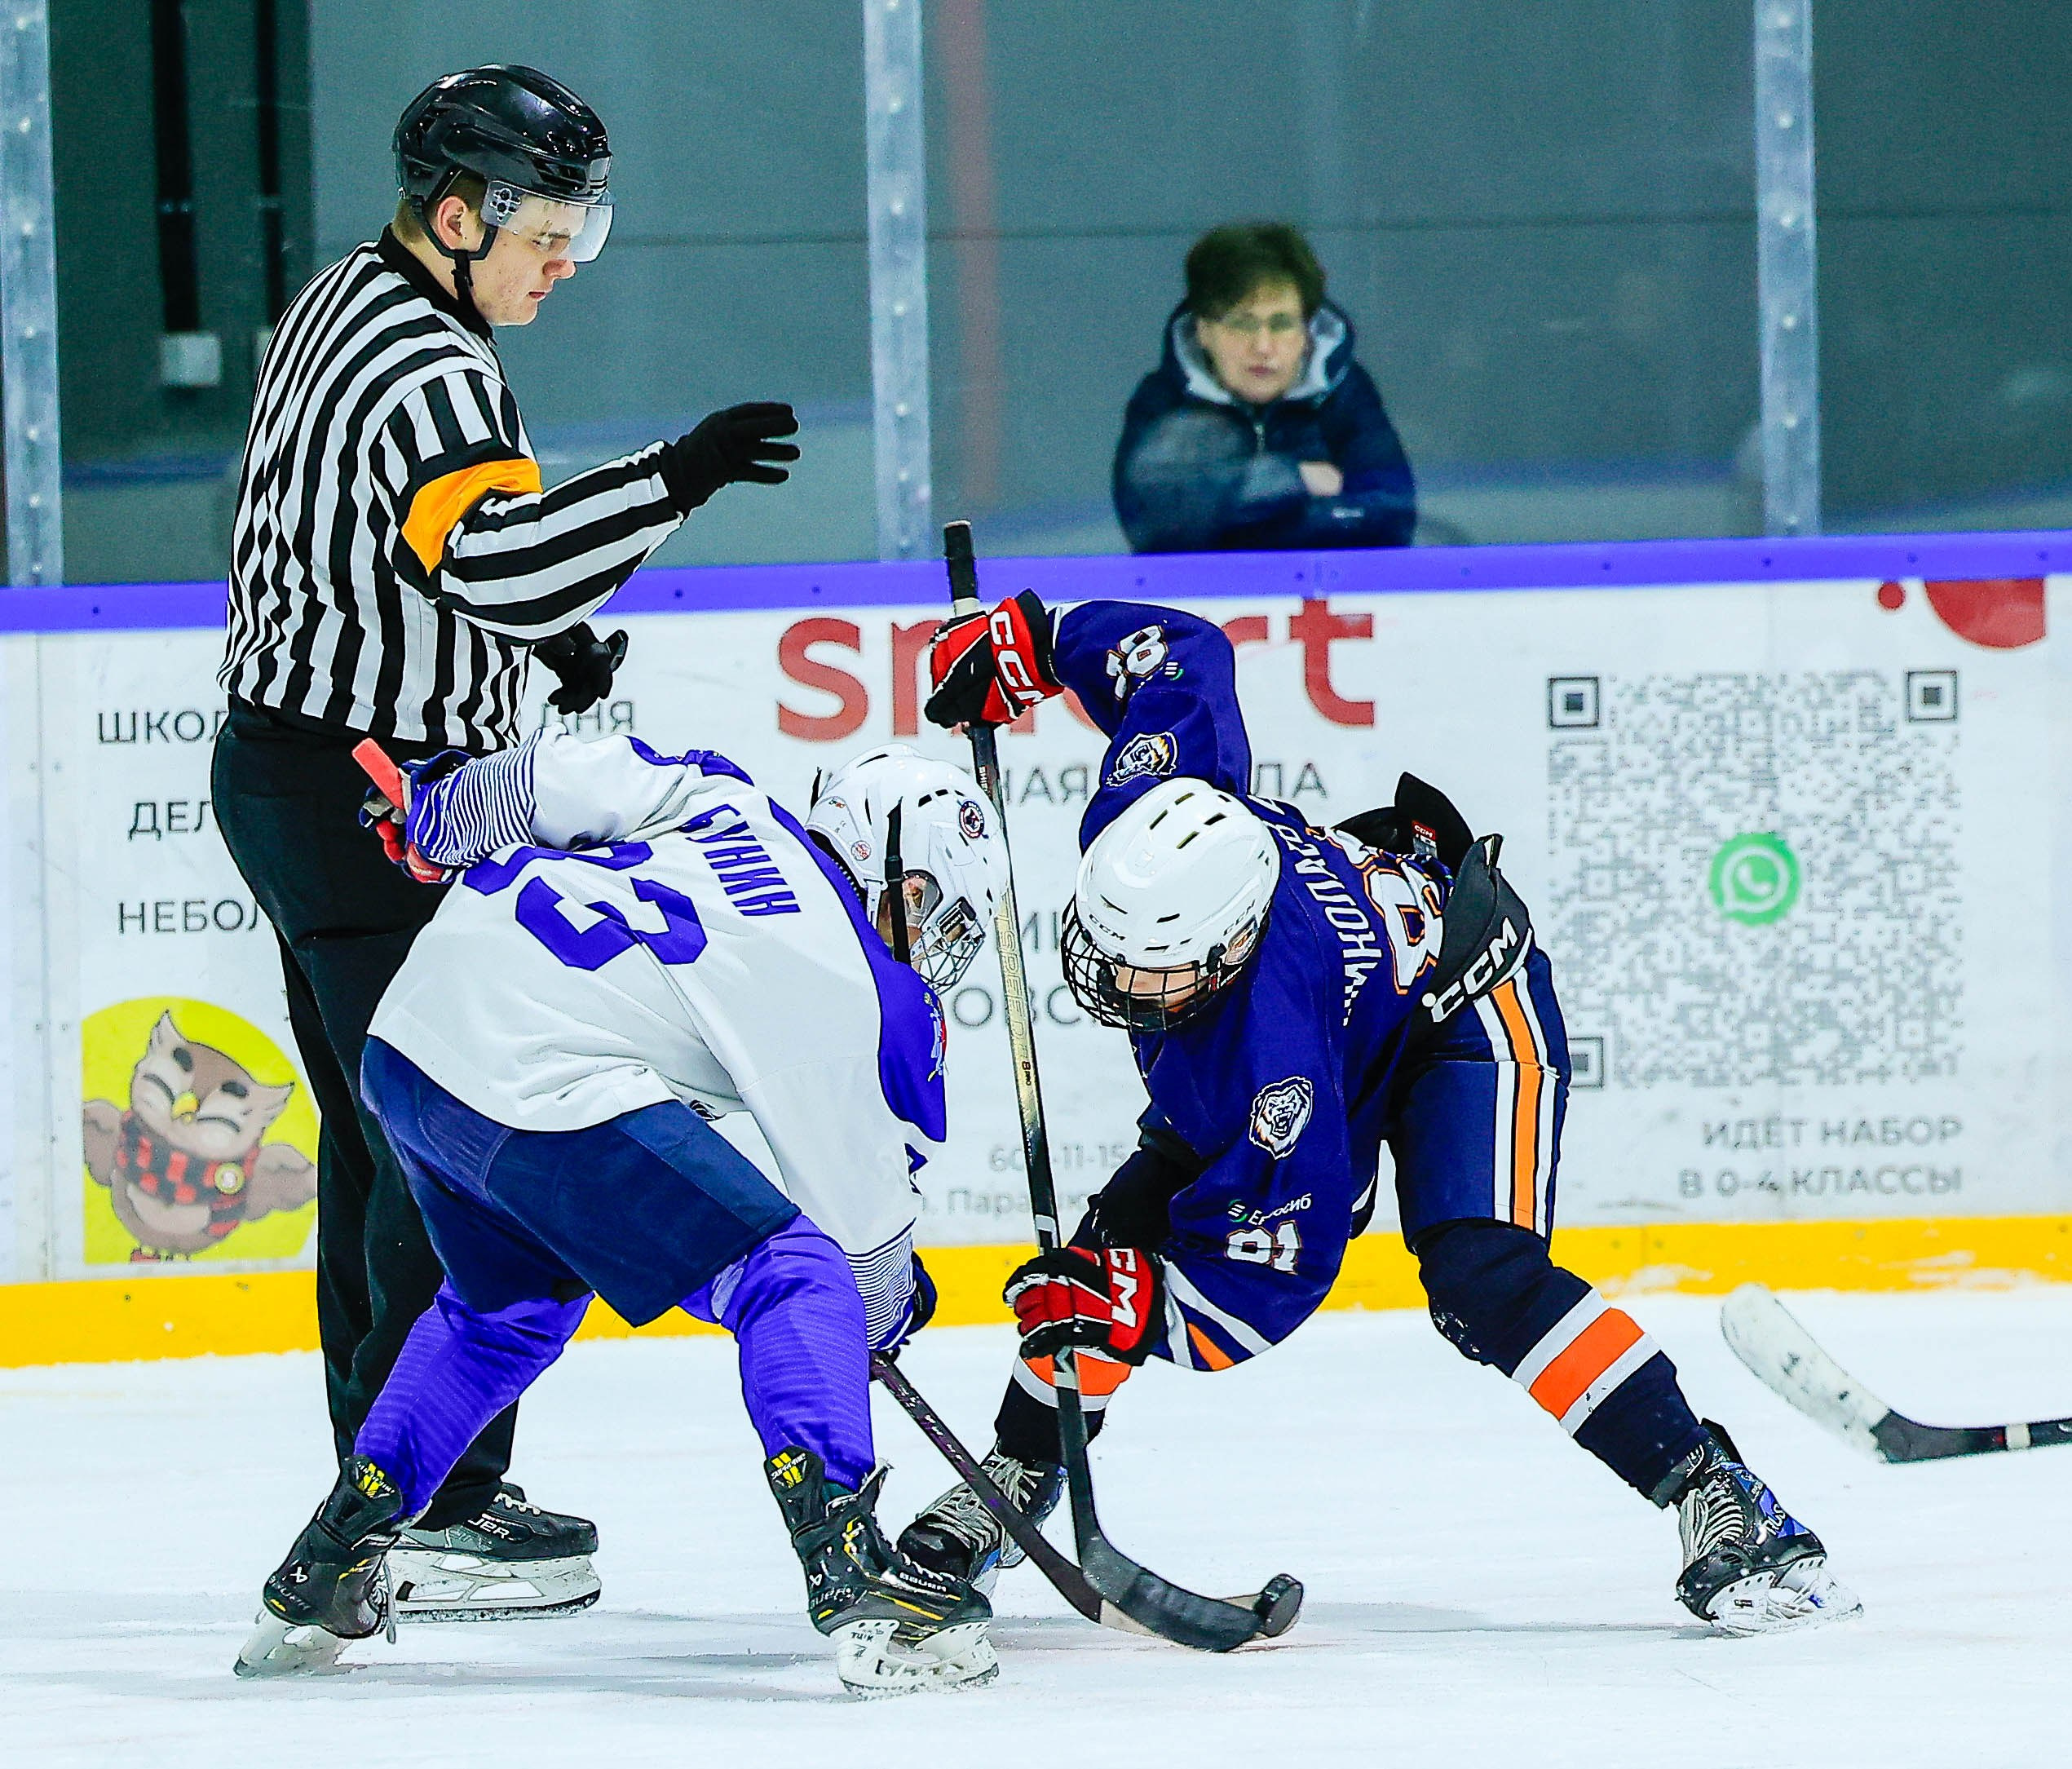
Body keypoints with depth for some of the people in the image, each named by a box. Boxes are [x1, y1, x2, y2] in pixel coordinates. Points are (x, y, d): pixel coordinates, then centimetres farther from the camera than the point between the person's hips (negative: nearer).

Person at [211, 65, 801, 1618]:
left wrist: (554, 628, 15)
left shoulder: (352, 309, 13)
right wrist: (674, 481, -39)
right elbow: (496, 559, -35)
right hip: (371, 807, -11)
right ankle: (433, 1509, -8)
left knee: (384, 1131, 15)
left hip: (295, 775, 11)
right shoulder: (424, 374, -20)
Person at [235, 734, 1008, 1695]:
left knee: (505, 1309, 32)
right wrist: (890, 1308, 30)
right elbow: (861, 1216, 9)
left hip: (409, 1039, 8)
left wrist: (434, 809, 36)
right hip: (544, 1090, -8)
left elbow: (545, 779, 15)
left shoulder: (717, 797, 16)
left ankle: (326, 1564, 35)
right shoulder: (867, 995, 2)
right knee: (791, 1277, -2)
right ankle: (851, 1572, -18)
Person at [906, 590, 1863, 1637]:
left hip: (1460, 1014, -9)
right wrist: (1028, 639, -6)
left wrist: (1134, 1310, -40)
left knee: (1483, 1282, -31)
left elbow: (1272, 1275, -34)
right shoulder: (1146, 809, -30)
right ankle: (1013, 1482, 17)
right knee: (1116, 1237, -1)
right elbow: (1179, 651, -11)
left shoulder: (1265, 1048, -44)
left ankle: (1715, 1501, -29)